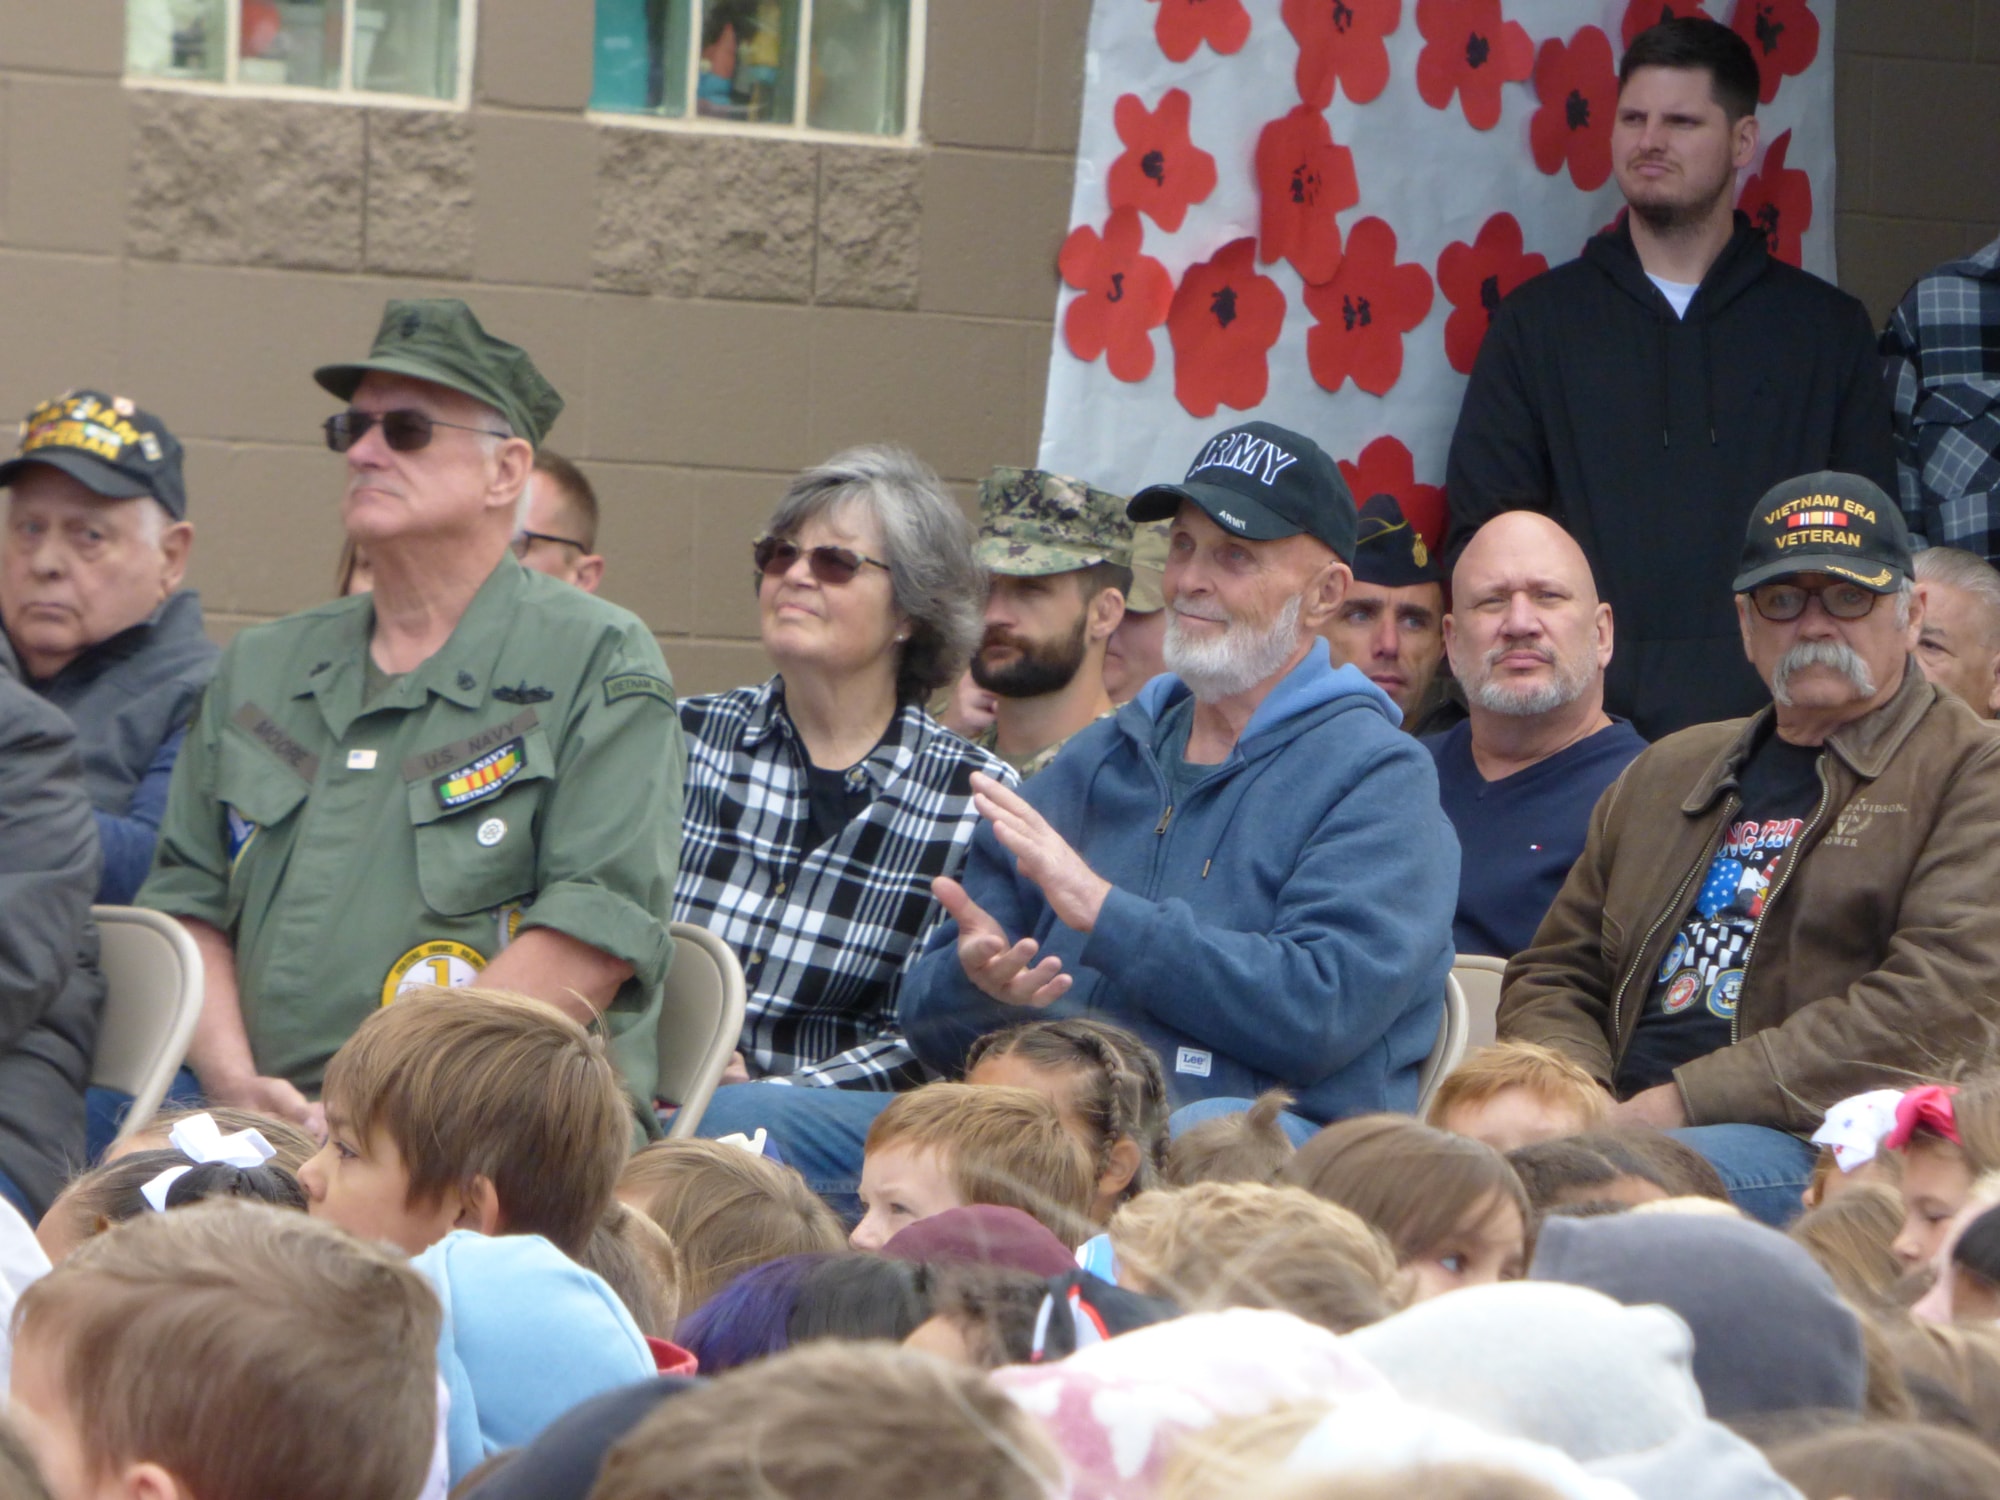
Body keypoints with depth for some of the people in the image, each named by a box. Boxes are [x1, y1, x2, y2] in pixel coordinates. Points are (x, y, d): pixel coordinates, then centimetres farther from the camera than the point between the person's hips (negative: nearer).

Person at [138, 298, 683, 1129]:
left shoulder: (600, 662, 5)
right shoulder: (261, 667, 24)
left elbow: (594, 942, -6)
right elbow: (187, 902, 18)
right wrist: (236, 1084, -2)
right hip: (268, 1150, 4)